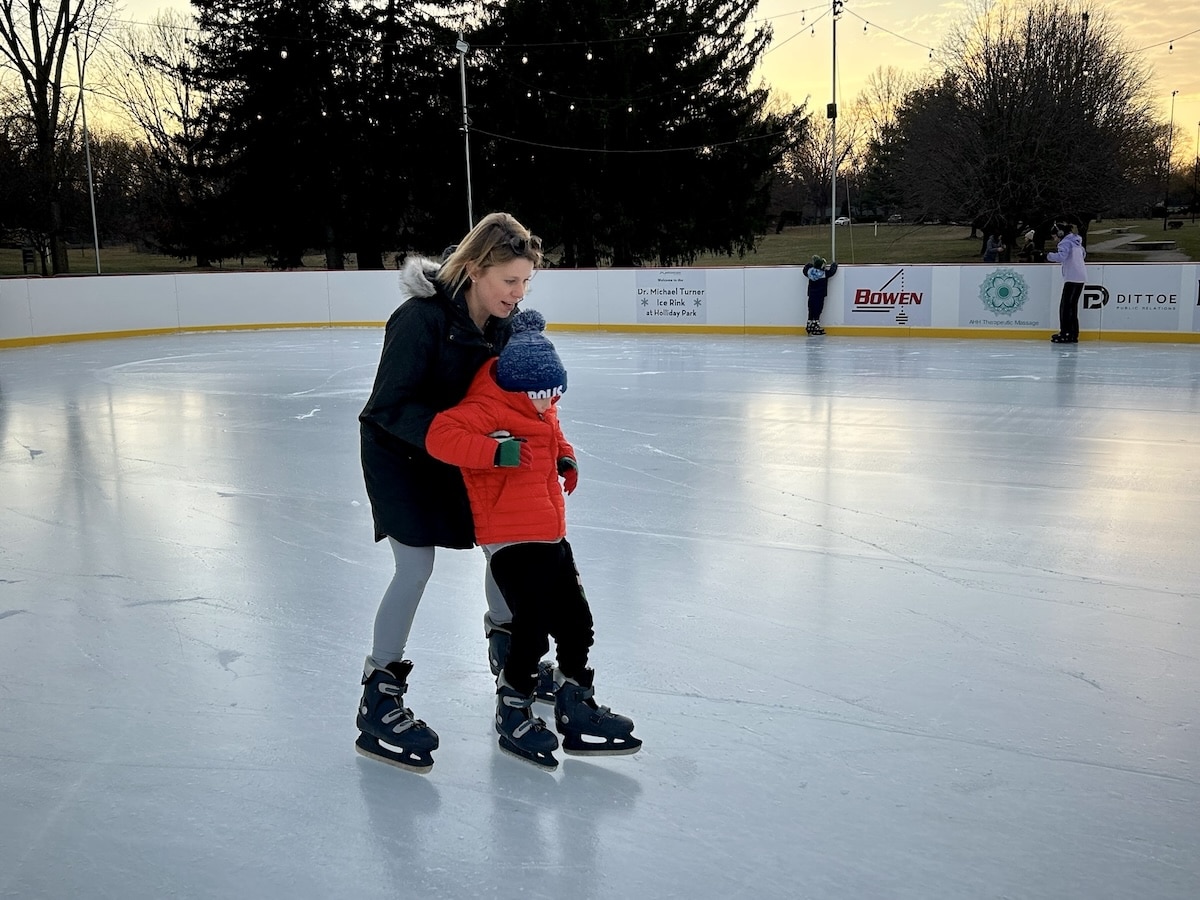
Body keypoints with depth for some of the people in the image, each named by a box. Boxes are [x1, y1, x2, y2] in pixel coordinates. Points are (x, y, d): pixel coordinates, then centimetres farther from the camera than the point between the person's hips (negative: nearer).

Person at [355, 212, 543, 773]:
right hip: (397, 452, -6)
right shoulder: (421, 319, -32)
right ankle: (379, 696, 3)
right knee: (416, 567, -12)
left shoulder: (506, 320, -11)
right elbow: (390, 407, -31)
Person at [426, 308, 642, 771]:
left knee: (576, 620, 14)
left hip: (551, 535, 10)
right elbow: (440, 435, -31)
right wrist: (494, 451, -35)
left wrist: (565, 455, 14)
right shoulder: (486, 409, -18)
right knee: (532, 628, -8)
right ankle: (513, 712, 16)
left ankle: (575, 708, 30)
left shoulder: (540, 407, 11)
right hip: (511, 541, -10)